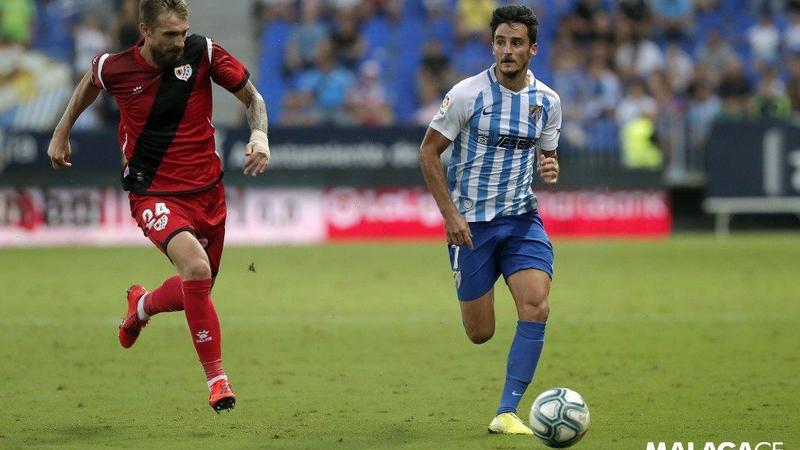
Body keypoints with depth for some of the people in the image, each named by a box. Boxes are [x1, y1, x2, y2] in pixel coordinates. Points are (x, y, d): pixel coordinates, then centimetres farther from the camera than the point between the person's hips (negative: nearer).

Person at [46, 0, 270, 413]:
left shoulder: (203, 53, -11)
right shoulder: (114, 68, -11)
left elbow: (251, 96, 2)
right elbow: (89, 82, 15)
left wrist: (260, 136, -17)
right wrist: (62, 133, 23)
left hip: (207, 190, 3)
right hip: (154, 193, -3)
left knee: (195, 291, 15)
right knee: (195, 266, -30)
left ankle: (142, 304, 52)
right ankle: (216, 378, -20)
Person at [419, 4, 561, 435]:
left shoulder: (547, 101, 2)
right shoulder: (468, 93, -11)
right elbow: (428, 151, -5)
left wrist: (551, 170, -9)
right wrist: (450, 214, -11)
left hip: (522, 219, 3)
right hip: (470, 221, -3)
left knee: (536, 307, -19)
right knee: (480, 334, 1)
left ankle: (506, 412, -11)